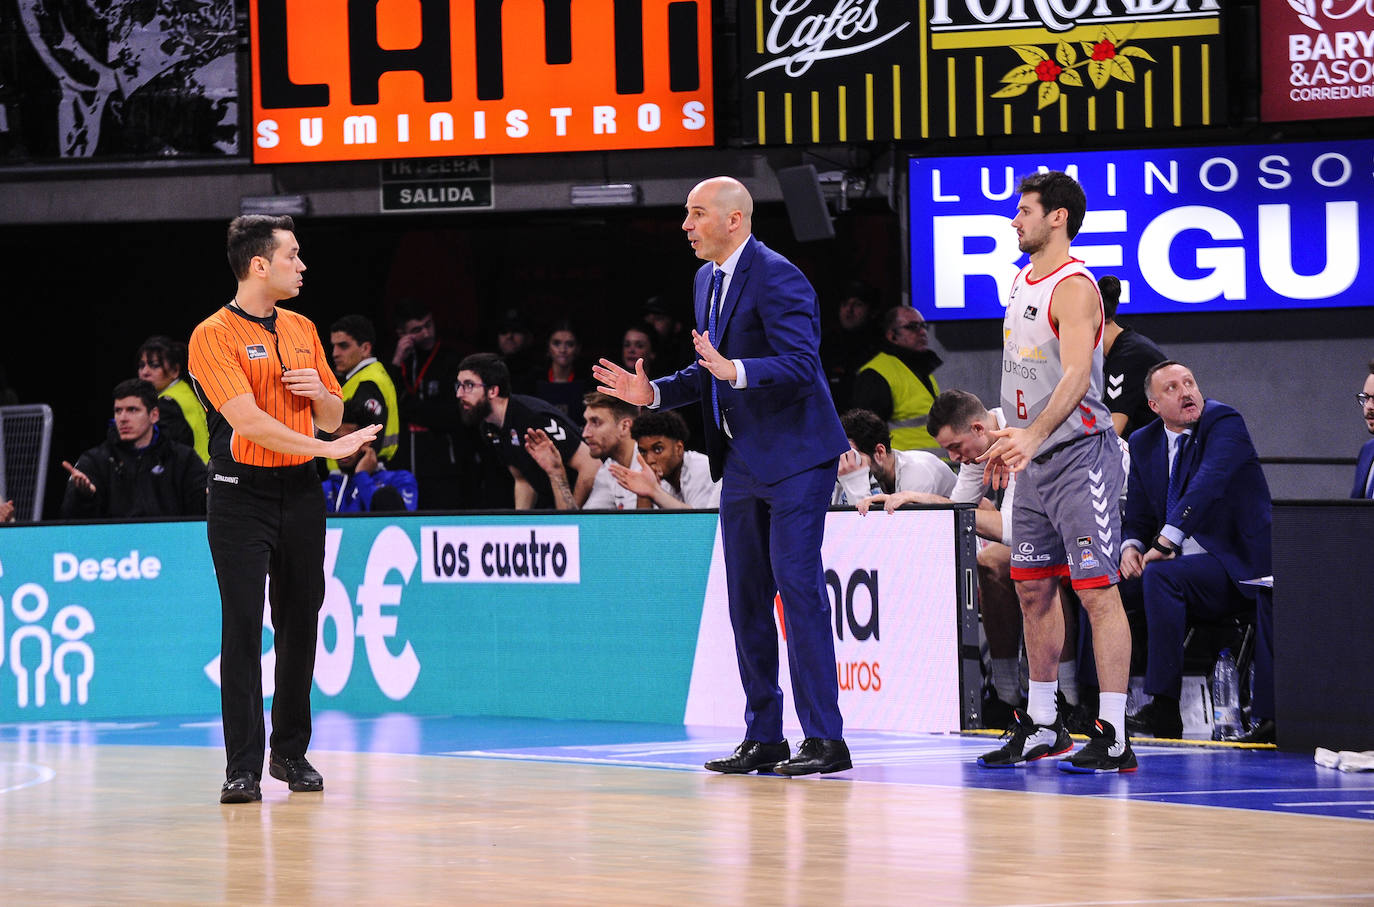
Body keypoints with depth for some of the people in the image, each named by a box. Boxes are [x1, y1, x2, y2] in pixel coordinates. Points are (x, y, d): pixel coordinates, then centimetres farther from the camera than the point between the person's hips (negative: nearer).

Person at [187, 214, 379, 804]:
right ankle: (243, 766, -6)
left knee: (300, 622, 7)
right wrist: (324, 446, -22)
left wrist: (320, 391, -4)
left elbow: (332, 419, 18)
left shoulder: (302, 329, 13)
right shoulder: (214, 335, -8)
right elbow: (247, 420, -19)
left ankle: (291, 752, 19)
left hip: (300, 491, 6)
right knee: (243, 626, -8)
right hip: (241, 495, -6)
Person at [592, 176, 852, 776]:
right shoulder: (707, 281, 14)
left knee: (797, 585, -12)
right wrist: (653, 393, 9)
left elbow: (801, 366, -24)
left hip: (793, 456, -10)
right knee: (746, 596, 10)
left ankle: (825, 738, -11)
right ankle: (763, 738, 16)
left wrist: (734, 370, -37)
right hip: (741, 460, 10)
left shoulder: (776, 277, -15)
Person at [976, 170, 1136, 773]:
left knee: (1097, 589, -11)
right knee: (1032, 587, 14)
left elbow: (1076, 374, -27)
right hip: (1034, 457, 10)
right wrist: (1008, 442, 24)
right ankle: (1042, 726, 24)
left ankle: (1113, 738, -13)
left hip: (1079, 452, -10)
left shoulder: (1074, 286, -14)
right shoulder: (1023, 282, 15)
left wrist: (1032, 434, -39)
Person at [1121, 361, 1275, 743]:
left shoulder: (1224, 422, -8)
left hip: (1236, 567, -6)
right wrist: (1131, 546, -8)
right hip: (1186, 564, 6)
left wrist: (1167, 540, -30)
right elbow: (1138, 515, 15)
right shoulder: (1144, 443, 11)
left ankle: (1164, 711, -28)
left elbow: (1207, 484, -23)